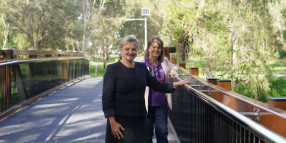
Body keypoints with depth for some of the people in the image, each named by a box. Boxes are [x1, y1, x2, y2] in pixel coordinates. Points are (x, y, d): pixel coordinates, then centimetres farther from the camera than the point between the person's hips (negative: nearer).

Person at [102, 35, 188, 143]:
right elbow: (107, 97, -9)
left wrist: (176, 84, 0)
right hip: (120, 120, -5)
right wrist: (112, 122, -14)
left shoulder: (142, 67, 10)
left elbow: (156, 85, 14)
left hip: (139, 119, 5)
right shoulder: (113, 69, -6)